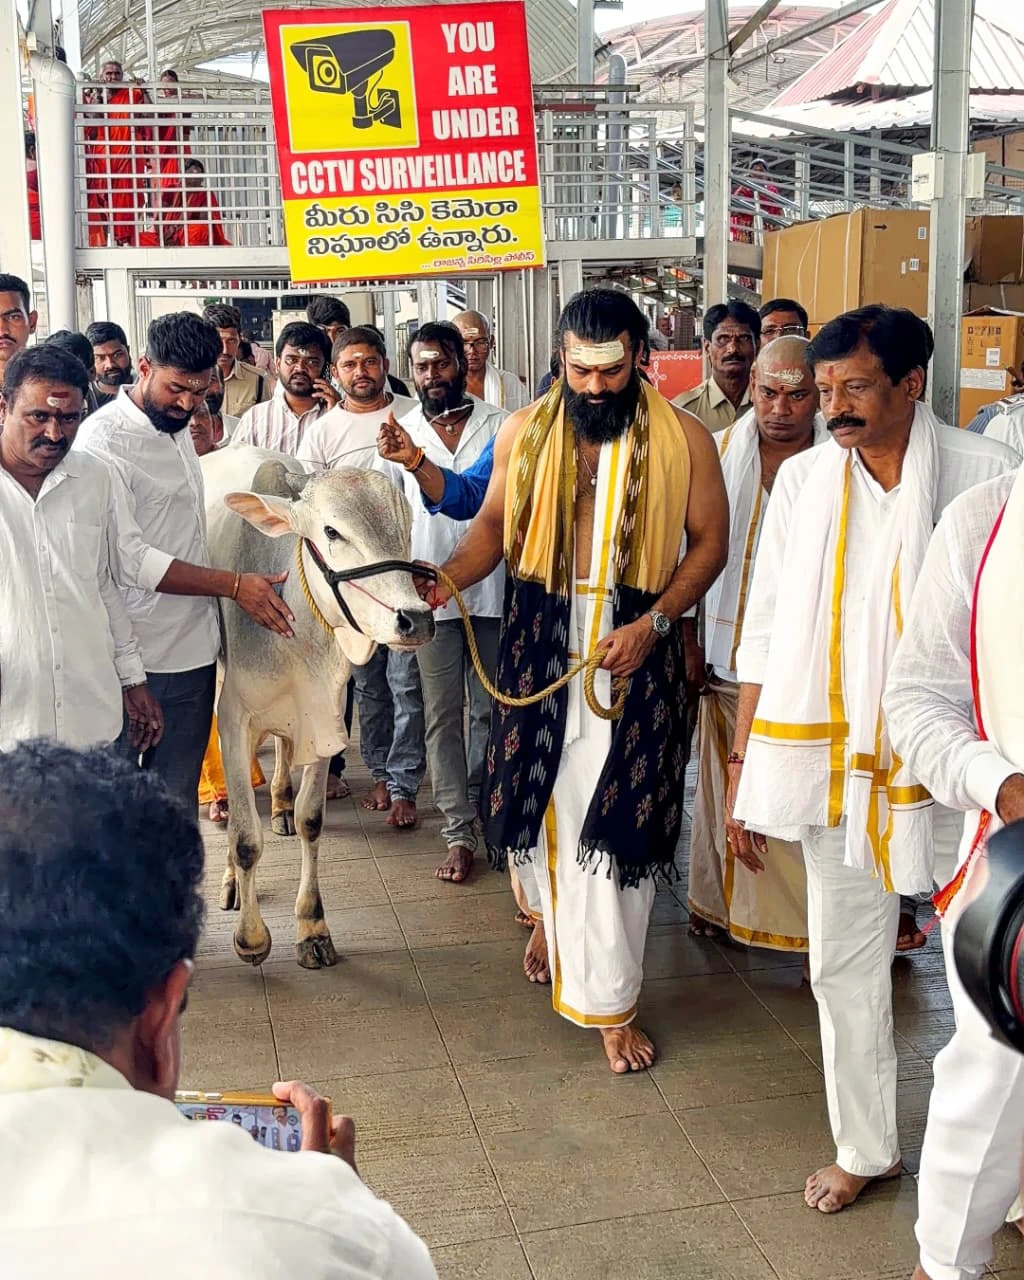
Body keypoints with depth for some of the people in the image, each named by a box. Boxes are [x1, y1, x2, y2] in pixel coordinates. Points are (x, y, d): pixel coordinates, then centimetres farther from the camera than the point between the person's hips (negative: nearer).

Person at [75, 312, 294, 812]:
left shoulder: (178, 428, 13)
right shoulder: (104, 438, -14)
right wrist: (233, 584, -19)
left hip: (192, 651, 8)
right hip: (137, 658, -8)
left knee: (178, 801, 14)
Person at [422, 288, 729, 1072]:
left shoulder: (683, 440, -4)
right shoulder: (524, 433, 2)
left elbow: (709, 541, -1)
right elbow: (495, 524, 10)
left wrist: (652, 624, -14)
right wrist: (446, 580, -10)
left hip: (634, 645, -2)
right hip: (541, 639, 2)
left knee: (619, 815, -1)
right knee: (540, 791, 11)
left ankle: (610, 1003, 11)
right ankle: (552, 910, 44)